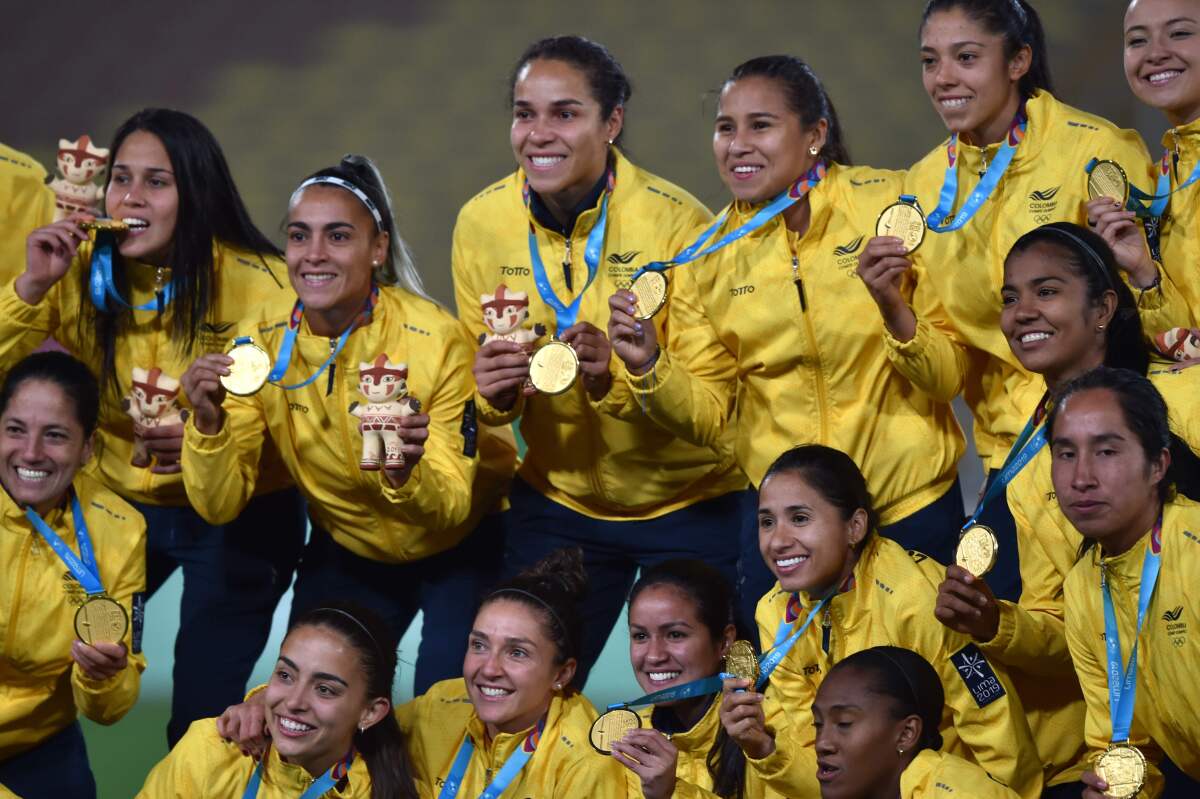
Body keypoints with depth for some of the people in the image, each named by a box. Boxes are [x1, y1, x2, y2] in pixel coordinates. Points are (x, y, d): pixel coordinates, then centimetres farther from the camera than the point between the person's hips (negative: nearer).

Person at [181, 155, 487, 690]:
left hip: (452, 553, -3)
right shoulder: (263, 343, -16)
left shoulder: (434, 339, -25)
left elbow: (454, 510, -23)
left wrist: (407, 474, -44)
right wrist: (209, 422, -35)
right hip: (346, 554, 3)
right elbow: (219, 505, -17)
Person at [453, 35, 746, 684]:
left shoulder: (676, 222, -19)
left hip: (686, 502, -3)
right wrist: (494, 393, -21)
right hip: (558, 502, 3)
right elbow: (485, 393, 2)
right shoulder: (480, 223, -8)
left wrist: (616, 374, -37)